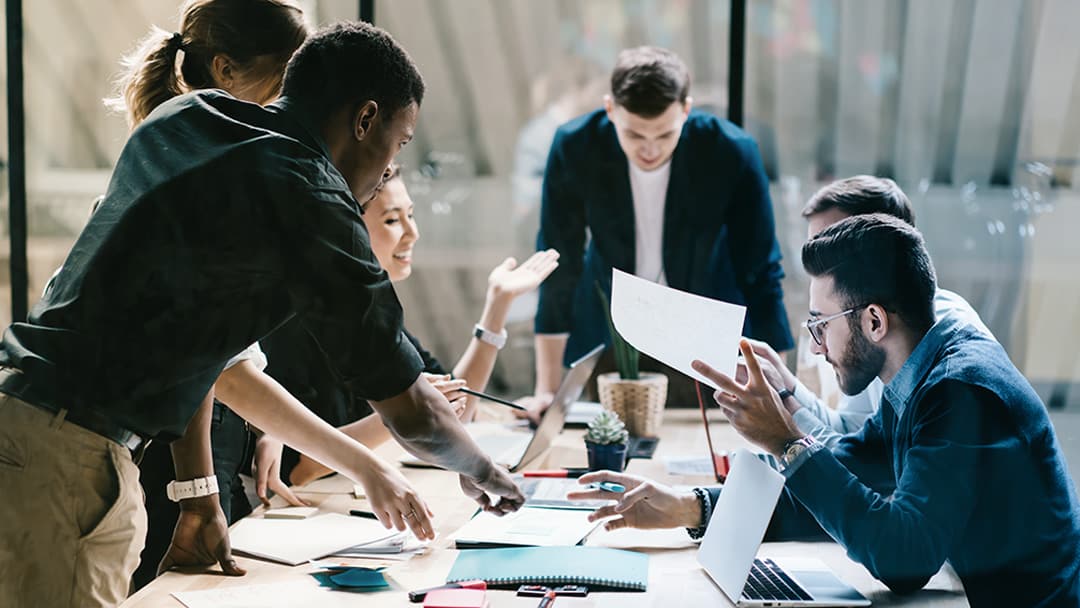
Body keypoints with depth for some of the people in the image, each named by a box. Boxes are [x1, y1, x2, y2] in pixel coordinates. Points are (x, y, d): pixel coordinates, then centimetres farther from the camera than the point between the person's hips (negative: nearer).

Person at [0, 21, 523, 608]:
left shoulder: (178, 118, 13)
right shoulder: (307, 195, -12)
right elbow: (412, 412, -7)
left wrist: (199, 495, 18)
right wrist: (482, 474, 14)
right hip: (59, 454, -9)